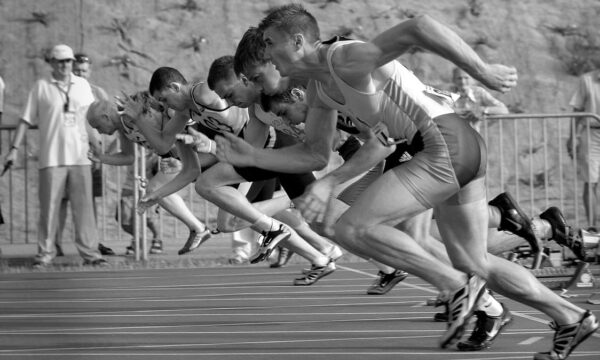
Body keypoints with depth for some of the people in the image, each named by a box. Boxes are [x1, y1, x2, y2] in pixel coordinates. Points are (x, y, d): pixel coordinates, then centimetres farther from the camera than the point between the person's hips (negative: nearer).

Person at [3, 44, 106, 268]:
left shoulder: (82, 85, 11)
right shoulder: (41, 87, 3)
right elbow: (26, 120, 4)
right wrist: (14, 148, -1)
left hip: (80, 157, 2)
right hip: (51, 157, -2)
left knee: (83, 207, 1)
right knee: (49, 207, -1)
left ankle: (90, 252, 4)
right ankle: (45, 253, 5)